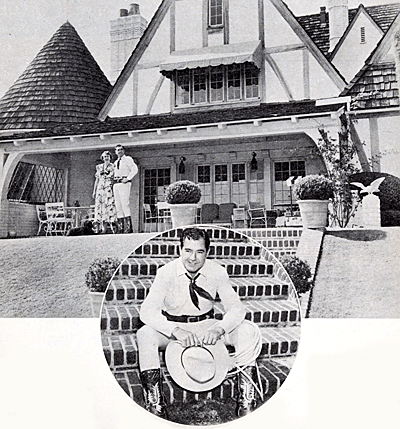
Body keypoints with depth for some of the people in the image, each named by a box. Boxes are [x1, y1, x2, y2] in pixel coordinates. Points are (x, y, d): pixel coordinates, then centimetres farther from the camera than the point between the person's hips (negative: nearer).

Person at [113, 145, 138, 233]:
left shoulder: (128, 159, 4)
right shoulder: (115, 162, 23)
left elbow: (134, 169, -9)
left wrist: (127, 179, -15)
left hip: (124, 183, -7)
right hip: (116, 184, 7)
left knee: (125, 204, -16)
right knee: (118, 206, 1)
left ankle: (128, 227, -18)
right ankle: (120, 228, 1)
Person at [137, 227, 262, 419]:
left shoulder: (217, 271, -12)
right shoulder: (166, 272, -17)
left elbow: (236, 307, -15)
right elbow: (147, 311, -28)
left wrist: (219, 329, -37)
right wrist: (176, 331, -45)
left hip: (206, 326, 2)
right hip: (172, 326, -1)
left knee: (249, 331, -22)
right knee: (145, 335, -33)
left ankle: (246, 401, -12)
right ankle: (155, 405, -23)